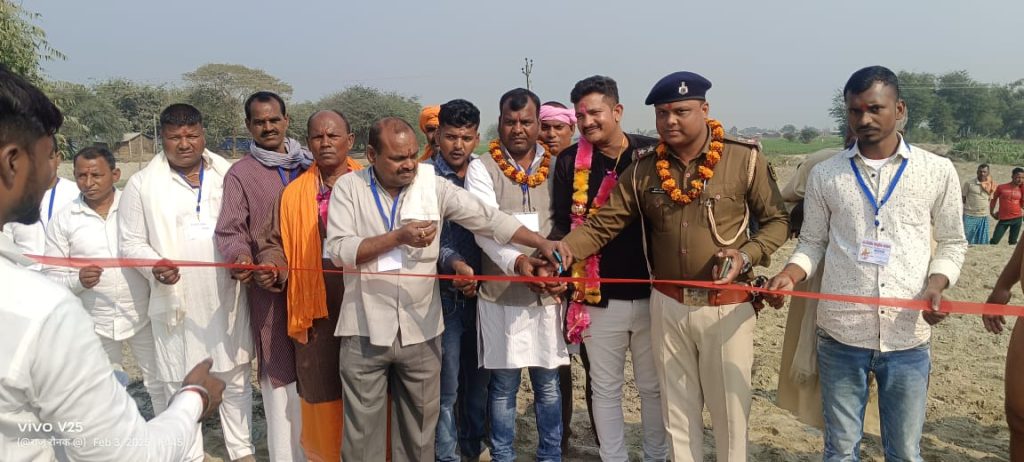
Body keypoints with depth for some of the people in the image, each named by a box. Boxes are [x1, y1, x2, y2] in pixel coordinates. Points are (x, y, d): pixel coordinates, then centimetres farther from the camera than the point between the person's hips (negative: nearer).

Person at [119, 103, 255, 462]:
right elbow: (130, 241, 1)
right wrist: (155, 266, -18)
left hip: (227, 298, 2)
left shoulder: (229, 175, 6)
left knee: (236, 379, 12)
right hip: (177, 301, -2)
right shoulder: (142, 184, 1)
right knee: (179, 386, 5)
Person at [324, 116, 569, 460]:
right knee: (362, 429, 12)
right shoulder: (349, 187, -2)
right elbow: (337, 250, -12)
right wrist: (398, 237, -20)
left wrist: (542, 243, -18)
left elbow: (487, 218, -8)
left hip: (421, 330, 1)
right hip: (366, 331, -1)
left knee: (419, 430, 15)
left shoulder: (434, 186, -1)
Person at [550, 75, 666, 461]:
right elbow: (561, 223, 1)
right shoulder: (570, 161, -1)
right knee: (605, 388, 13)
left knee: (654, 386, 15)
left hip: (652, 293, 0)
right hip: (598, 296, 0)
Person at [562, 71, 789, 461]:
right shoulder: (644, 168, 0)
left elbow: (775, 220, -1)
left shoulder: (744, 158, -9)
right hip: (668, 305, 3)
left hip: (728, 307, -2)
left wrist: (746, 256, -19)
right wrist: (563, 250, -21)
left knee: (729, 408, 12)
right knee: (677, 409, 16)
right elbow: (603, 223, -4)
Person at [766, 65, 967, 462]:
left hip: (908, 338, 0)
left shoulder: (938, 171, 2)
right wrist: (789, 275, -12)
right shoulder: (824, 175, 2)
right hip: (841, 335, 0)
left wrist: (937, 283, -11)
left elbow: (952, 243, 8)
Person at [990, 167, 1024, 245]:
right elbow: (994, 199, 10)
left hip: (1017, 218, 2)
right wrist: (992, 212, 8)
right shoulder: (1001, 187, -3)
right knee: (994, 241, -3)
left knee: (1013, 242, 8)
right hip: (1003, 219, -2)